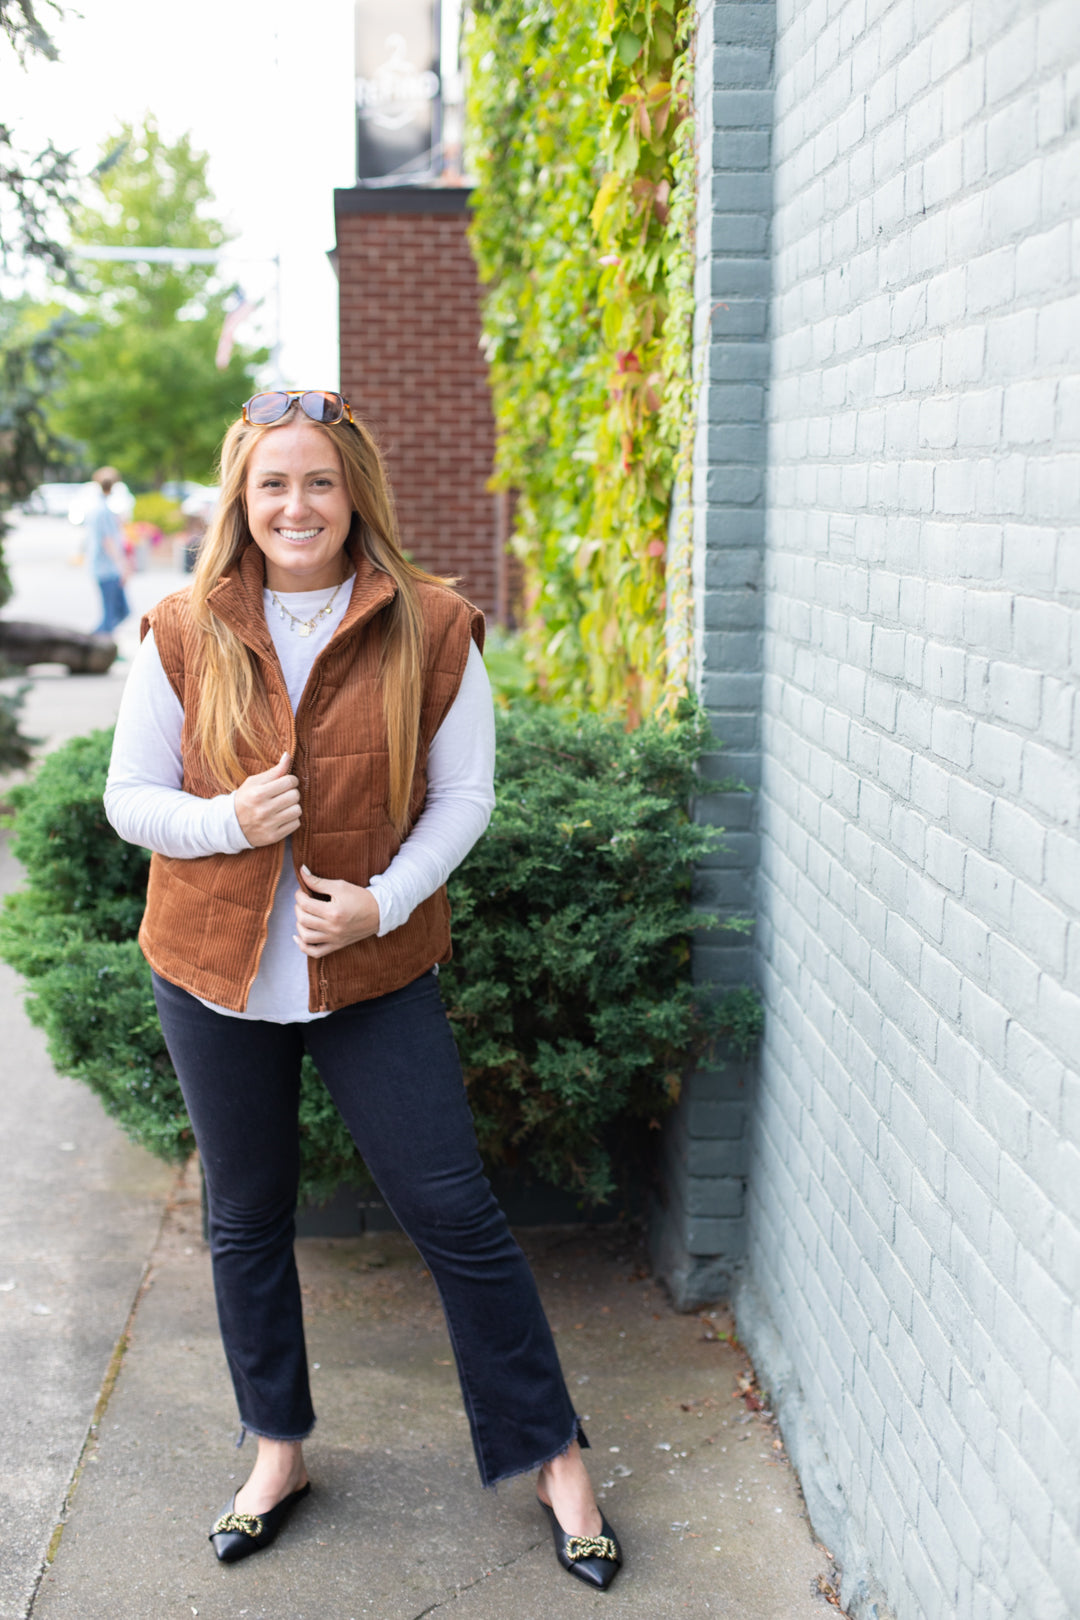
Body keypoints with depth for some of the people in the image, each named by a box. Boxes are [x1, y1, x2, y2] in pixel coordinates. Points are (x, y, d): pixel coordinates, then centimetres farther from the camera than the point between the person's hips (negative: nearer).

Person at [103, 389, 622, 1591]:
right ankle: (278, 1453, 36)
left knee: (456, 1213, 2)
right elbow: (128, 797, 2)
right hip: (215, 971, 2)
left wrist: (382, 901, -16)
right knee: (246, 1223, 15)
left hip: (376, 972, -2)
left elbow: (464, 796, -2)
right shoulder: (182, 637, -3)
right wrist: (226, 820, -19)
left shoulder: (432, 631, -7)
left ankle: (552, 1456, 19)